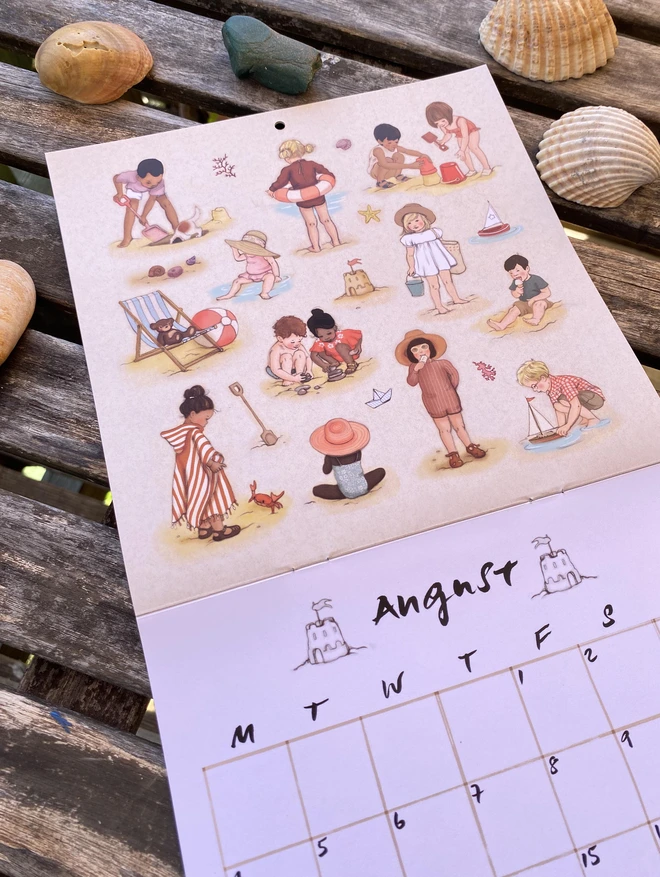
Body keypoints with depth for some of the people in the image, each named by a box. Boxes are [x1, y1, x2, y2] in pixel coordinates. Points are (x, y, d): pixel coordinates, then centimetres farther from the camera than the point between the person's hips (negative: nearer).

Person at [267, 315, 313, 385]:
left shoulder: (299, 346, -11)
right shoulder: (276, 350, -29)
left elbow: (308, 358, -1)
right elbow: (276, 370, -34)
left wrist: (309, 370, -21)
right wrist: (293, 378, -38)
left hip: (294, 369, 5)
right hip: (281, 373, -5)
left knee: (300, 353, -17)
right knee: (287, 356, -31)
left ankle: (300, 374, -14)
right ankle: (286, 380, -26)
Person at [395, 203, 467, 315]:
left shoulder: (435, 232, 4)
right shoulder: (409, 238, -8)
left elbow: (441, 245, 13)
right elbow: (410, 254, -4)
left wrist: (446, 259, 19)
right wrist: (411, 267, -7)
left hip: (441, 260, 4)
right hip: (427, 263, -4)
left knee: (448, 281, 10)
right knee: (434, 286, 0)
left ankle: (456, 299, 25)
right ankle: (439, 306, 10)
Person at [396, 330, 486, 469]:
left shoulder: (442, 363, -1)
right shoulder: (414, 367, 1)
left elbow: (454, 374, 8)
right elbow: (412, 382, -11)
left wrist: (451, 389, 10)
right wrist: (416, 370, -24)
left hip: (450, 398, 0)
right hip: (433, 403, 0)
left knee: (459, 425, 11)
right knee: (444, 429, 6)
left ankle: (470, 447, 26)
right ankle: (453, 454, 13)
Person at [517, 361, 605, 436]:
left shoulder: (563, 381, -28)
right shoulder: (550, 391, -2)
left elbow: (575, 405, -35)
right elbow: (559, 412, -4)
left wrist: (567, 426, -37)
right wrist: (560, 430, -13)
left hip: (595, 397, -9)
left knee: (563, 402, -30)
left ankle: (594, 419, -15)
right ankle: (585, 421, 4)